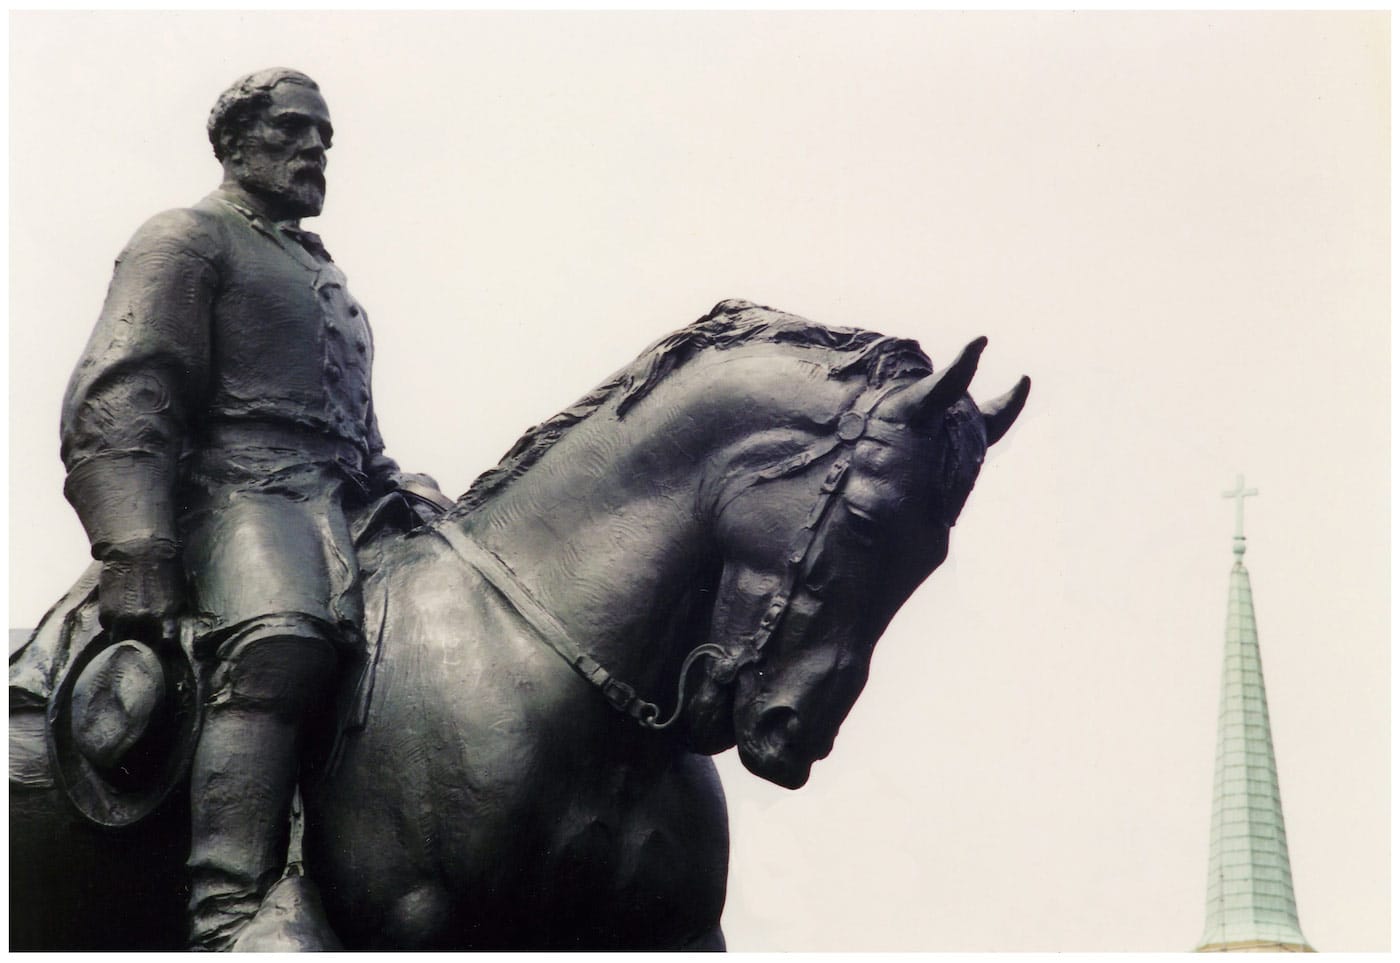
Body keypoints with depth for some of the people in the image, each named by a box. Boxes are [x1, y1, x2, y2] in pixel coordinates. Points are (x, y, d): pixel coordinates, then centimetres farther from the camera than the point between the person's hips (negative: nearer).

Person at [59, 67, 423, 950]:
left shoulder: (326, 274, 33)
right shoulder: (191, 238, 9)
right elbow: (117, 401, -6)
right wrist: (137, 555, -21)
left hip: (344, 502, 9)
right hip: (241, 486, -9)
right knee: (280, 643, -37)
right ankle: (230, 926, -49)